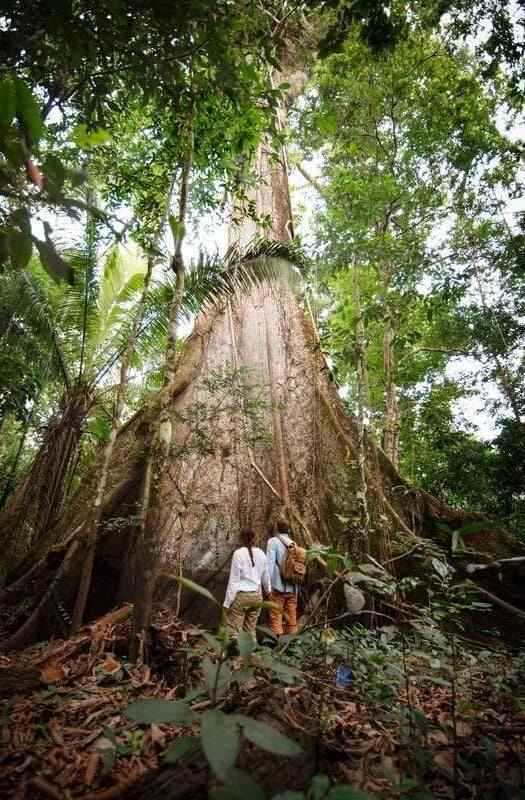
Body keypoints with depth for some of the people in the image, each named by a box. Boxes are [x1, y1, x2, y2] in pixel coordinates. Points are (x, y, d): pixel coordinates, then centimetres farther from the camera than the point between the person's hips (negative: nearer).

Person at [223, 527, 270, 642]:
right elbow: (265, 576, 15)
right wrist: (268, 590, 36)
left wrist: (227, 603, -3)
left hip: (241, 595, -5)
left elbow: (233, 580, -10)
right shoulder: (261, 554, 2)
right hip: (257, 595, 5)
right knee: (251, 630, 16)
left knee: (234, 631, 2)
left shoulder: (238, 553, -11)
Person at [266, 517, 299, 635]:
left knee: (276, 620, 2)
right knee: (292, 619, 15)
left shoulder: (273, 541, -7)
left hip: (278, 587, -6)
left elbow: (270, 564, -14)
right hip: (293, 587, 6)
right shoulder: (293, 543, 9)